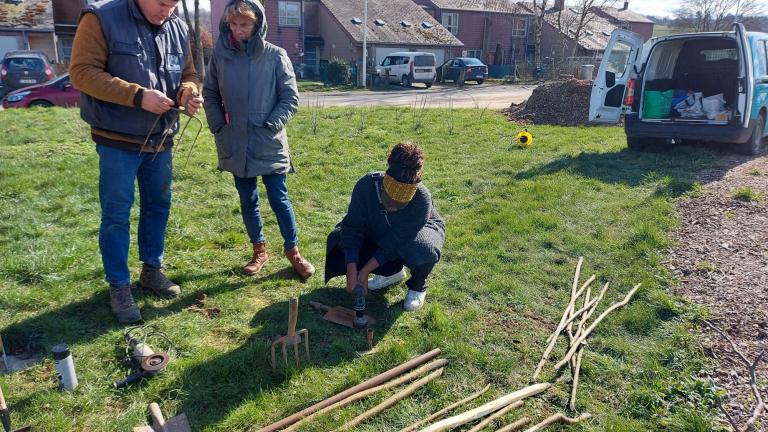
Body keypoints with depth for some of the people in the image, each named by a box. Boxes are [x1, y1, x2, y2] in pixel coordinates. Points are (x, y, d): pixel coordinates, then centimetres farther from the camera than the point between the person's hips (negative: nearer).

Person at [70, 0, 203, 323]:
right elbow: (82, 72, -17)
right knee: (116, 215, 1)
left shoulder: (178, 29, 5)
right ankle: (119, 287, 14)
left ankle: (152, 269, 33)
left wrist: (187, 92, -10)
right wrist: (137, 96, -25)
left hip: (161, 138, 6)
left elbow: (188, 74, 14)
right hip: (117, 140, -5)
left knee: (158, 205, 15)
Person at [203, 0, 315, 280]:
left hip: (269, 145, -3)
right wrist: (218, 127, 1)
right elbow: (210, 94, 12)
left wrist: (271, 126, -12)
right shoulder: (220, 55, 1)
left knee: (279, 200, 4)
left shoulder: (275, 56, -7)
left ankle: (292, 251, 20)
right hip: (235, 146, 3)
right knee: (247, 201, 13)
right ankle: (259, 251, 29)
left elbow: (291, 98, -3)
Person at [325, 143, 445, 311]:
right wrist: (352, 272, -35)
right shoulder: (367, 185, -33)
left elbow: (395, 242, -33)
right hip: (380, 233, 4)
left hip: (417, 232, -4)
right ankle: (393, 271, 4)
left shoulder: (422, 199, -39)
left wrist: (365, 271, -34)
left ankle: (417, 286, -3)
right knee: (338, 239, -19)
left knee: (421, 248, -40)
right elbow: (353, 228, -29)